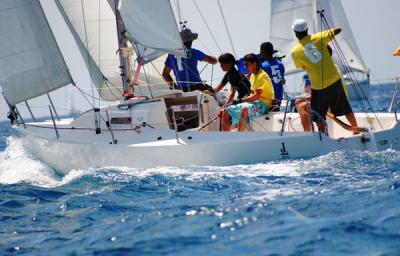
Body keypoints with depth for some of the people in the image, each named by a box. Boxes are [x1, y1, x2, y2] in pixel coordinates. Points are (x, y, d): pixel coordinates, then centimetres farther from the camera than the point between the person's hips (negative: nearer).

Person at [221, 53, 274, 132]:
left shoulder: (262, 76, -13)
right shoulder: (253, 75, 16)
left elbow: (257, 96, -20)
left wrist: (241, 100, -19)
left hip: (263, 104, -9)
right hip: (254, 103, 9)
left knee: (245, 109, -41)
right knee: (227, 112, -2)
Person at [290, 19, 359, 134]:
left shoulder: (295, 52, -6)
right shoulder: (318, 38, -4)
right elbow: (338, 30, 5)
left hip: (318, 87, -2)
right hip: (334, 81, 3)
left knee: (319, 118, 10)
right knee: (345, 109, 20)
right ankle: (356, 130, 29)